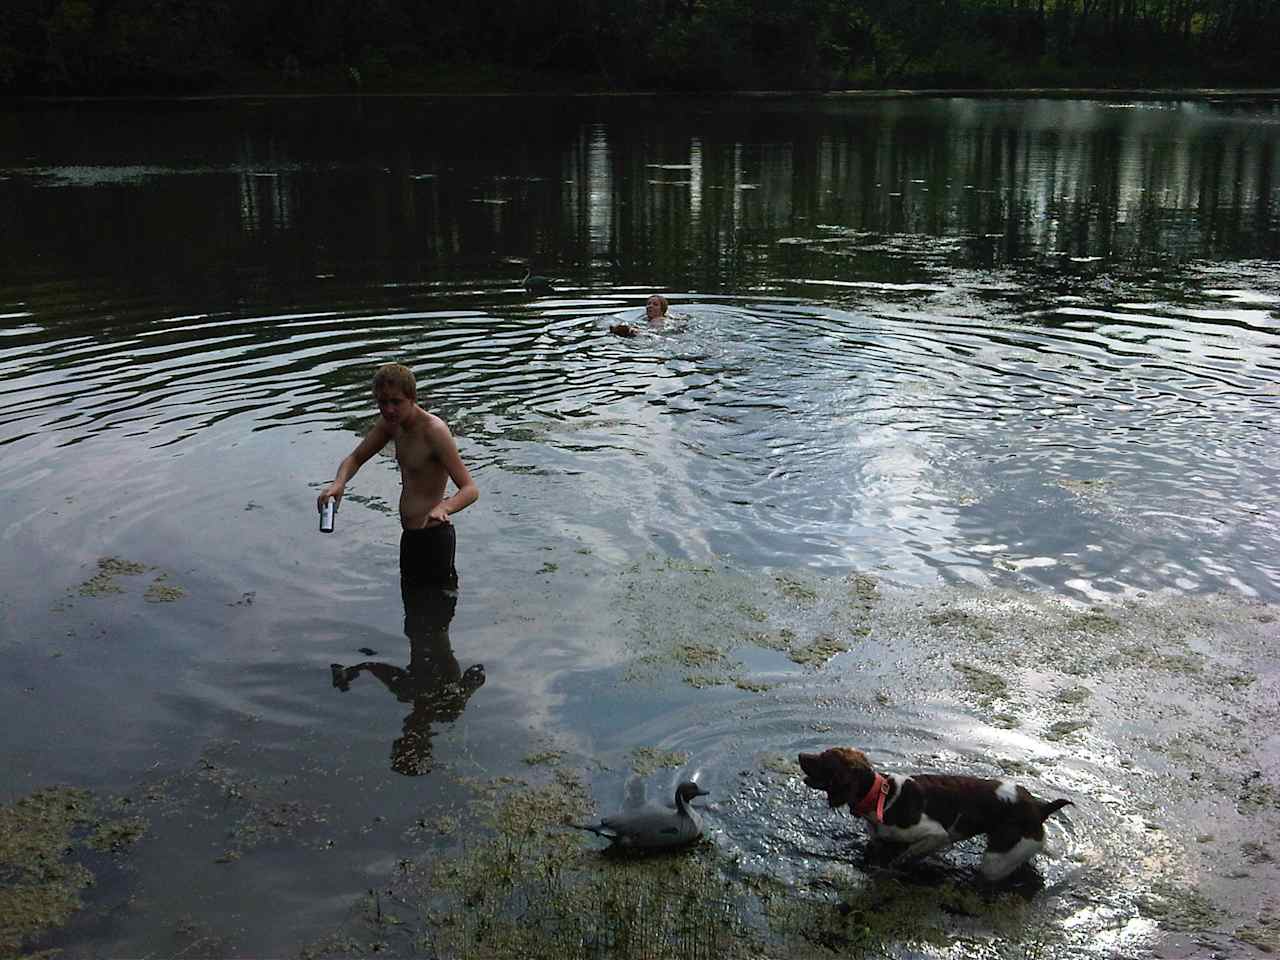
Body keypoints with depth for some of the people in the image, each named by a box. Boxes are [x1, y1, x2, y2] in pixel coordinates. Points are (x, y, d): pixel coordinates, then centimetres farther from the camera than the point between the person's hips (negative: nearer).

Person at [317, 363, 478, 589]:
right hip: (409, 536, 9)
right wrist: (338, 483, -12)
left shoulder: (434, 430, -23)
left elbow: (470, 489, -26)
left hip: (433, 537, -9)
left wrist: (443, 508, -48)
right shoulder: (390, 422, 2)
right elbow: (355, 458, 11)